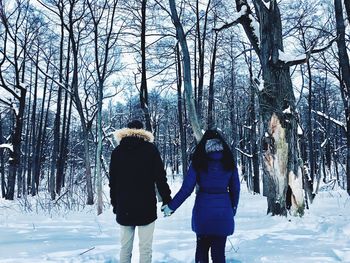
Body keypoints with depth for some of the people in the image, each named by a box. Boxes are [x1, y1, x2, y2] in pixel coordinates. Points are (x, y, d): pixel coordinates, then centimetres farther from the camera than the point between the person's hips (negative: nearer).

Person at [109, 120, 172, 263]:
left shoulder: (117, 151, 8)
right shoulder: (150, 149, 1)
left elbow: (112, 181, 10)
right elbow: (160, 177, -3)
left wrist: (114, 204, 17)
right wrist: (167, 200, 2)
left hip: (124, 207, 3)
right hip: (146, 206, -3)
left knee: (125, 247, 8)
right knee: (145, 247, -1)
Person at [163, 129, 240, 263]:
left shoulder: (198, 162, -4)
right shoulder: (228, 162, 3)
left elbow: (186, 188, -7)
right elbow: (235, 189, 7)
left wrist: (171, 206, 2)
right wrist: (233, 209, 20)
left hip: (203, 210, -1)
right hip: (223, 213, 1)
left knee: (202, 247, 17)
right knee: (219, 250, 8)